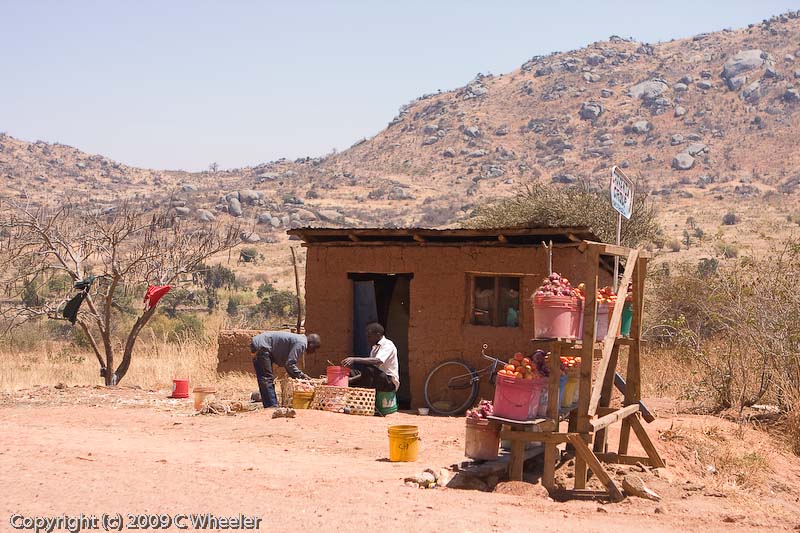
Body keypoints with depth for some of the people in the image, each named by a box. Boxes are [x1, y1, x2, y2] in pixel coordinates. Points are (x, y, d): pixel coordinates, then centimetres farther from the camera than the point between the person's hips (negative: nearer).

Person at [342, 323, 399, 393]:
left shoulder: (388, 345, -10)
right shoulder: (375, 348, 15)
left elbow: (377, 361, -30)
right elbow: (368, 375, 15)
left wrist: (355, 360, -34)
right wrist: (352, 379, 0)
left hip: (390, 382, -9)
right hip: (378, 381, 9)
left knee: (367, 368, -31)